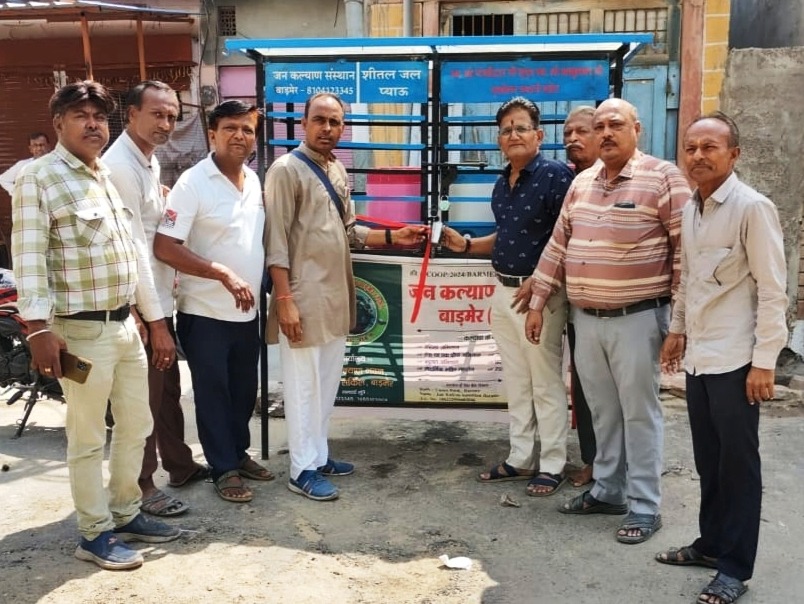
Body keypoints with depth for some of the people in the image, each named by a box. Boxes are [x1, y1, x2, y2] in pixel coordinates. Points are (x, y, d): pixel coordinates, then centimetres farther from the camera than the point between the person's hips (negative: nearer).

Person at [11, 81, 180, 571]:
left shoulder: (109, 176, 14)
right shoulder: (39, 180, -11)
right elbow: (29, 259, -17)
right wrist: (39, 329, -23)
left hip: (125, 323, 8)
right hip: (82, 330, -8)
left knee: (137, 425, 16)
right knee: (89, 438, 4)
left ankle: (126, 514, 32)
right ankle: (96, 534, 18)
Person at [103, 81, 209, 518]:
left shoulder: (149, 161, 11)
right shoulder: (120, 166, -19)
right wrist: (155, 320, -20)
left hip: (159, 299, 9)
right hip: (139, 306, -9)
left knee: (168, 389, 20)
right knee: (145, 398, 4)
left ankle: (180, 466, 37)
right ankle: (142, 487, 19)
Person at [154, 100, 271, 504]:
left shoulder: (254, 180, 7)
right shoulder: (193, 183, -14)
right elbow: (164, 247, -21)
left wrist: (254, 285, 11)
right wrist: (224, 274, -24)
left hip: (246, 311, 7)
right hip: (205, 313, -7)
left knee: (245, 390, 18)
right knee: (212, 393, 6)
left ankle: (239, 453, 35)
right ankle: (224, 469, 19)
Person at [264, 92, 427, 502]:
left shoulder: (337, 170, 13)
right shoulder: (286, 169, -11)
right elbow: (276, 241, -15)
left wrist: (392, 237, 6)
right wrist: (284, 300, -20)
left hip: (336, 294, 8)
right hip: (304, 295, -8)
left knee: (327, 381, 15)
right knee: (304, 383, 0)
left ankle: (318, 455, 28)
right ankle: (303, 470, 11)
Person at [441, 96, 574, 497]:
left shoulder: (556, 176, -13)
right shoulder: (501, 184, 13)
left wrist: (537, 282, -22)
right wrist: (466, 245, 9)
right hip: (503, 291, 8)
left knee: (545, 383, 2)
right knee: (515, 382, 15)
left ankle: (552, 465, 15)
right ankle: (520, 458, 27)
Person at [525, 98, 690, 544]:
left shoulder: (663, 178, -8)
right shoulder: (581, 182, 11)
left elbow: (688, 250, -10)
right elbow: (558, 245, 15)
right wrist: (538, 303, 13)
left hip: (636, 319, -6)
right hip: (585, 318, 6)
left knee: (639, 413, 2)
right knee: (603, 411, 15)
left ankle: (644, 506, 14)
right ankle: (608, 490, 29)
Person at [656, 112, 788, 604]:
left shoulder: (752, 208, -13)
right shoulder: (691, 209, 10)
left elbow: (773, 290, -14)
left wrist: (764, 361, -16)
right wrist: (678, 329, 22)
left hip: (735, 359, -7)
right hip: (699, 355, 7)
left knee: (738, 464, 4)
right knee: (708, 459, 17)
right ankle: (712, 542, 33)